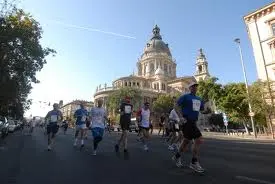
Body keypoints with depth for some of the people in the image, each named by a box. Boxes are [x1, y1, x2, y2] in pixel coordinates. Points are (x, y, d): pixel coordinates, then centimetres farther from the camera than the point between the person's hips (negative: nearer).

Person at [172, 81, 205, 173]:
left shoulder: (199, 99, 18)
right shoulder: (185, 97, -4)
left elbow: (202, 109, 26)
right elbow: (176, 105, -9)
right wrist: (181, 117, -16)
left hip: (193, 122, 7)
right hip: (187, 122, -7)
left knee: (186, 141, 9)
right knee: (198, 140, -12)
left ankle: (177, 156, 28)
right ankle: (194, 162, 4)